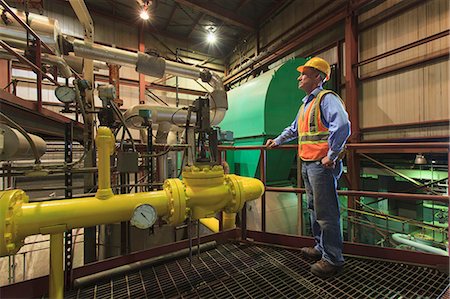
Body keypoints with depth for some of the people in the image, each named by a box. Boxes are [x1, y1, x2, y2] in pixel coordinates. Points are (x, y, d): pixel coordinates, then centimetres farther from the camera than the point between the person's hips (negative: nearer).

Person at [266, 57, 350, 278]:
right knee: (314, 209, 18)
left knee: (326, 212, -1)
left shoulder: (326, 98, -10)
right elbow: (294, 129, 32)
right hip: (307, 164, 10)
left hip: (322, 164, -10)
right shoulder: (306, 103, 21)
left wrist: (331, 156, -22)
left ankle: (333, 259, 16)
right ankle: (321, 248, 35)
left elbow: (342, 125, -26)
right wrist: (277, 141, 34)